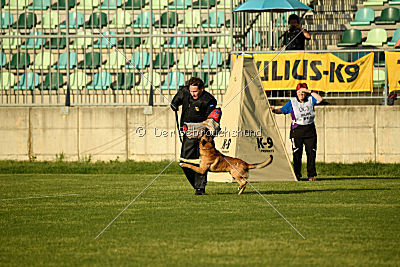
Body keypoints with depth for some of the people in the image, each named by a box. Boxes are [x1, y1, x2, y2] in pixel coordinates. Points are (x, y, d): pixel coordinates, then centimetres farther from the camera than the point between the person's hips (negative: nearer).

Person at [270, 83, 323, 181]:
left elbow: (319, 99, -5)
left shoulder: (310, 100, 9)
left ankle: (311, 175, 6)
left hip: (310, 129, 2)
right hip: (297, 130, -2)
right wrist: (274, 110, -20)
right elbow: (282, 110, 0)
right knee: (297, 154, -2)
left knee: (311, 153, 1)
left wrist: (310, 92, -8)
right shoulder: (292, 102, 4)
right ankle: (296, 175, 3)